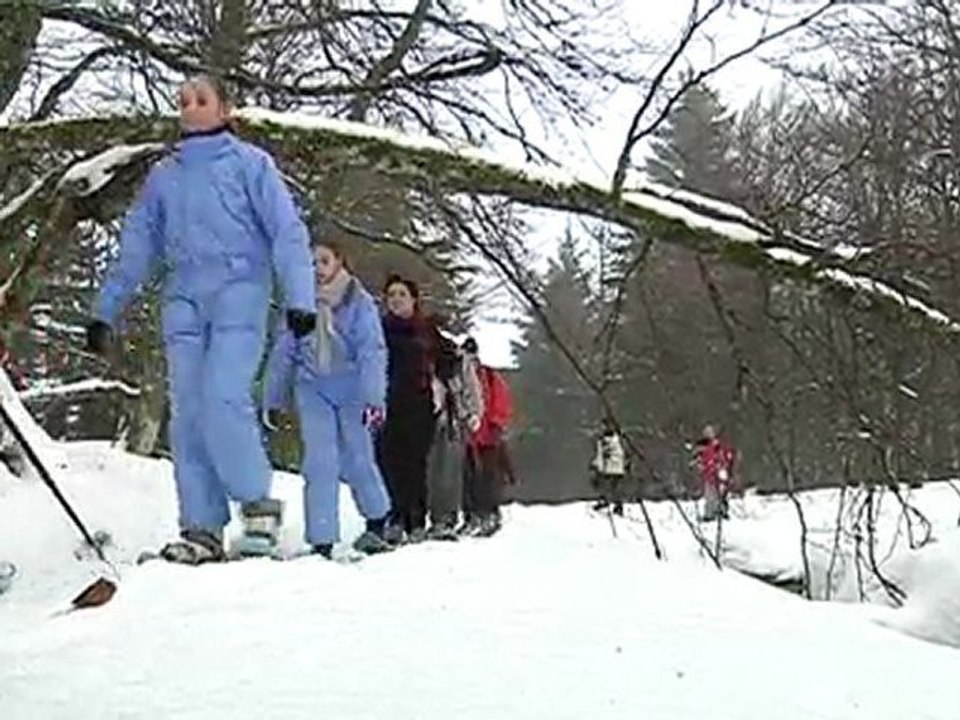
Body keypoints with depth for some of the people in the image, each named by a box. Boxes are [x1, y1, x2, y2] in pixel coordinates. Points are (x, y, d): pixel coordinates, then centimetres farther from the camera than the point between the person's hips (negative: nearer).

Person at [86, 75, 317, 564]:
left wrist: (300, 298, -13)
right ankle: (201, 528, -1)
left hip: (238, 290, -5)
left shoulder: (249, 162, 8)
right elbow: (136, 248, 21)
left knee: (223, 397, -21)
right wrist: (106, 312, 16)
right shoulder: (162, 176, 21)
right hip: (184, 299, 5)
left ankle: (257, 502, -5)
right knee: (188, 413, -3)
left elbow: (287, 232, -1)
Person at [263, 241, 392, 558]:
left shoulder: (359, 302, -3)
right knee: (319, 463, -8)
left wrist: (373, 398, -20)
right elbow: (283, 352, 11)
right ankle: (322, 540, -6)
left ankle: (377, 522, 28)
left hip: (351, 388, -2)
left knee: (357, 461, 3)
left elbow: (372, 352, -10)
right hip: (313, 389, 2)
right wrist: (273, 399, 11)